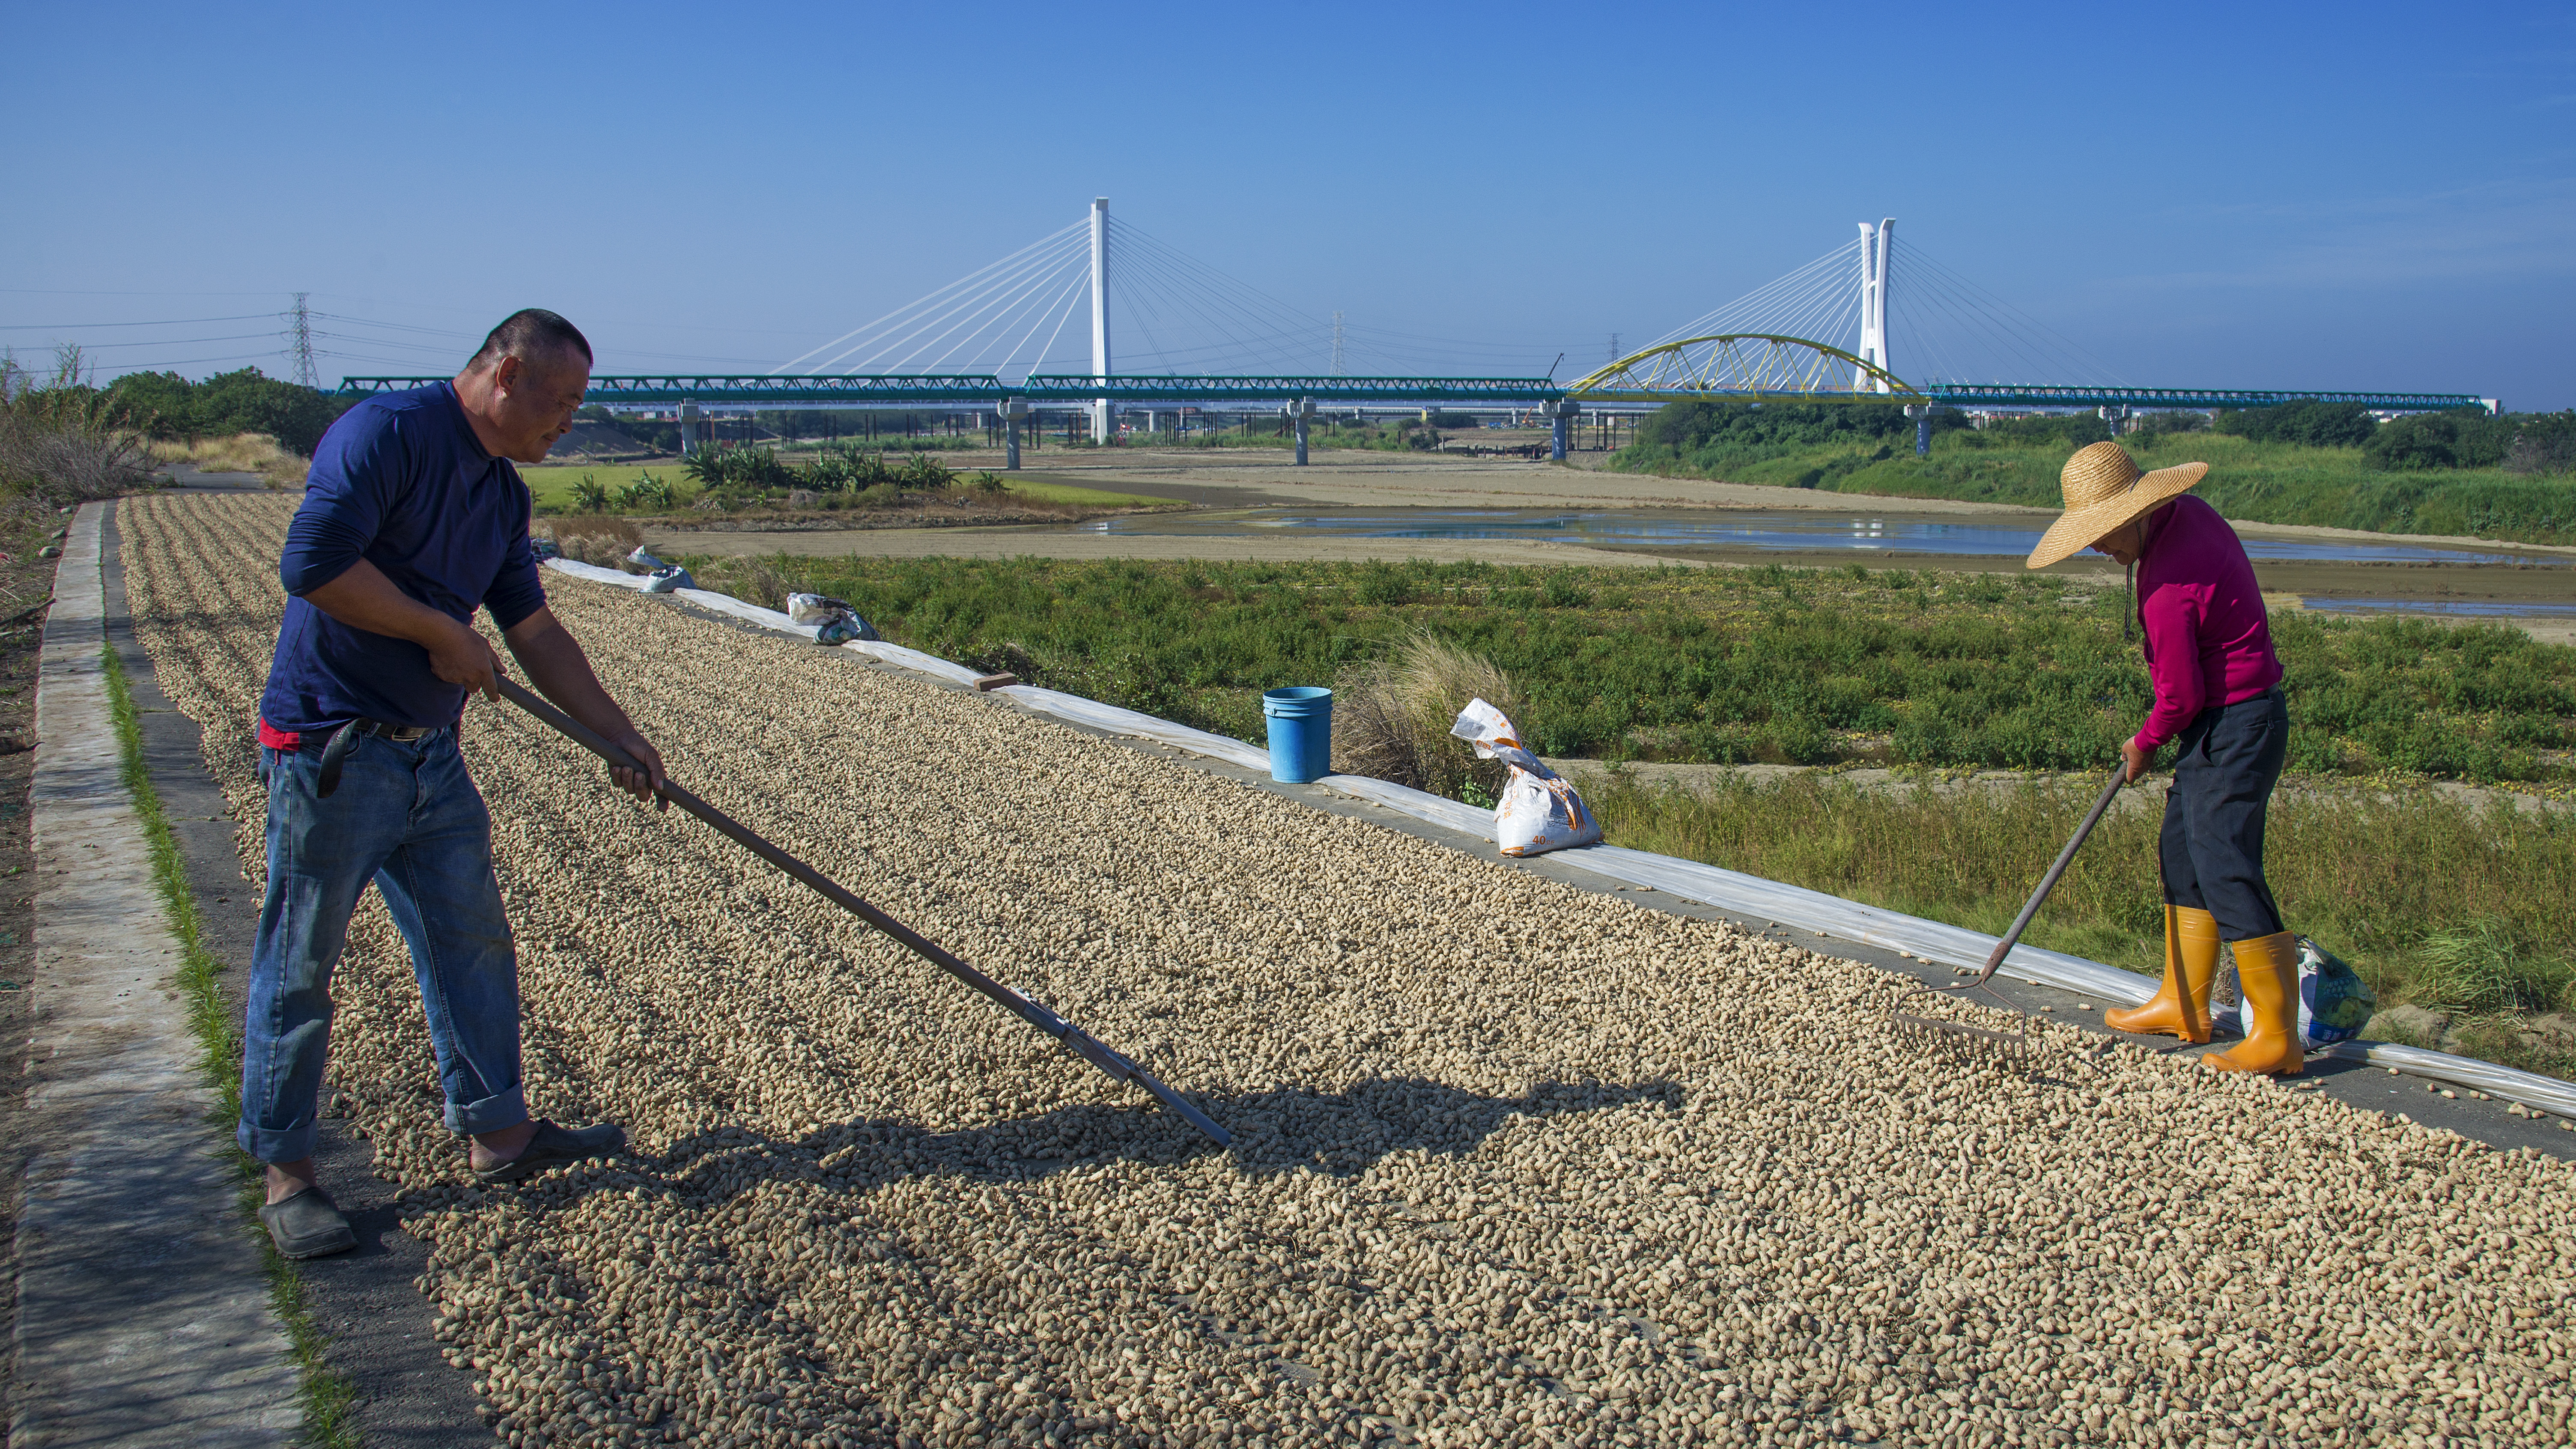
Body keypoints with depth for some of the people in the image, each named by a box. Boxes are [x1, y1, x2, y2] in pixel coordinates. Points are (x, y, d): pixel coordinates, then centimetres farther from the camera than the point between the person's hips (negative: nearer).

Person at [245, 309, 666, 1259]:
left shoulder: (504, 493, 12)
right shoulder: (384, 434, -15)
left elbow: (534, 630, 16)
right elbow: (313, 564, -25)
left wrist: (619, 734, 12)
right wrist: (442, 631, -16)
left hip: (432, 754, 9)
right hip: (333, 748, -9)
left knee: (472, 942, 13)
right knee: (299, 962, 3)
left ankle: (496, 1130, 24)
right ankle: (284, 1172, 14)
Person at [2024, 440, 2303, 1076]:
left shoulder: (2166, 587, -26)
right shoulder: (2189, 513, 4)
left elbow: (2181, 694, -20)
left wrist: (2146, 743, 0)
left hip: (2232, 729, -11)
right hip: (2244, 712, 11)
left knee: (2226, 872, -9)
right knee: (2181, 855, 16)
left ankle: (2278, 1037, -3)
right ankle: (2184, 1005, 27)